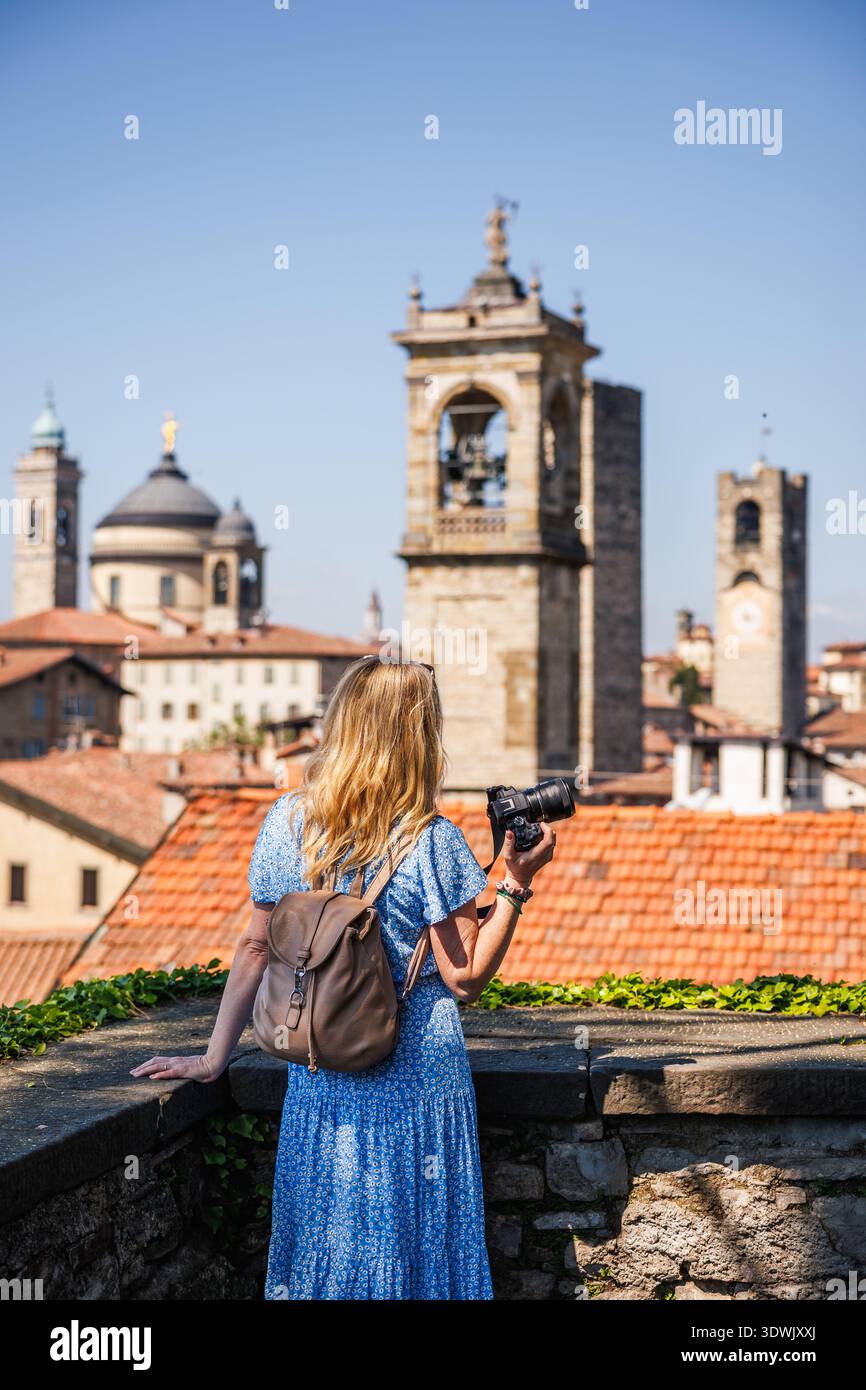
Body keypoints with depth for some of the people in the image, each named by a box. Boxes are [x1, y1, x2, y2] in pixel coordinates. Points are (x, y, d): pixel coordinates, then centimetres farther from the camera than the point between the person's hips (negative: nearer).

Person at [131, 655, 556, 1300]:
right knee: (410, 1242, 9)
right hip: (416, 1078, -3)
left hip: (321, 1080, 4)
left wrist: (215, 1058, 10)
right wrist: (517, 886, -7)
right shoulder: (432, 844, -14)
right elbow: (465, 979, -10)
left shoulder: (287, 823, -3)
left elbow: (255, 946, 4)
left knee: (325, 1245, 14)